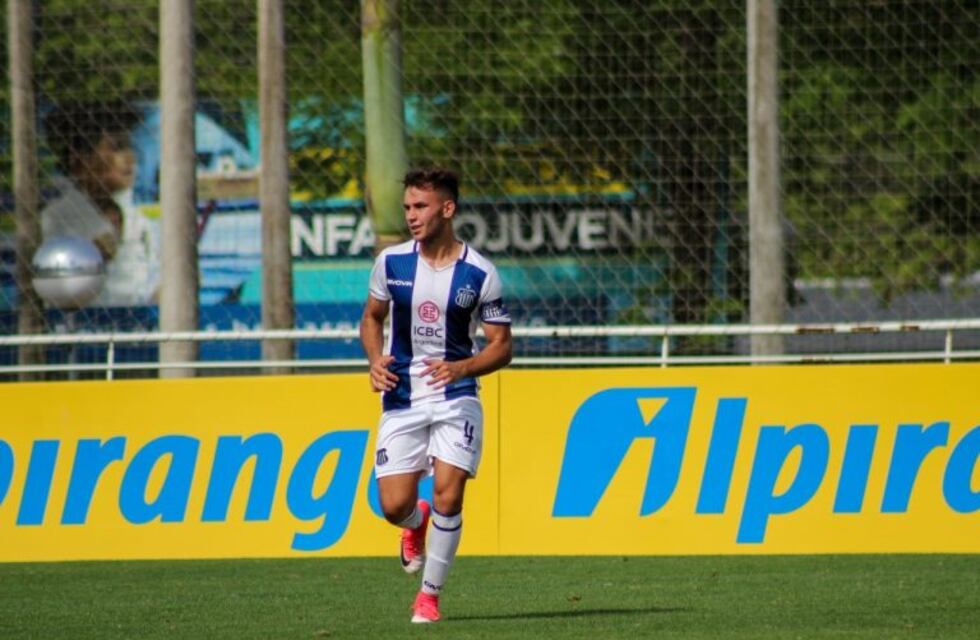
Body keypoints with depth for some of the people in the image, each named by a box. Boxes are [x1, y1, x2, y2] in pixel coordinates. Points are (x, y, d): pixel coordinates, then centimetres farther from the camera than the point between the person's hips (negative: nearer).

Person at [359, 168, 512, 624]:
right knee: (394, 506, -4)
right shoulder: (391, 262, 0)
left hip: (455, 398, -2)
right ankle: (416, 524, 35)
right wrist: (375, 359, -6)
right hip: (401, 399, 2)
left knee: (447, 496, -14)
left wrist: (461, 368, -21)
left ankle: (430, 594, 3)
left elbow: (501, 346, -2)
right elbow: (371, 317, 15)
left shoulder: (479, 274, -7)